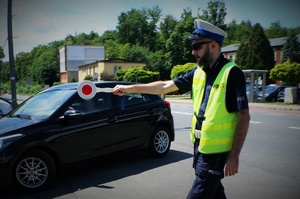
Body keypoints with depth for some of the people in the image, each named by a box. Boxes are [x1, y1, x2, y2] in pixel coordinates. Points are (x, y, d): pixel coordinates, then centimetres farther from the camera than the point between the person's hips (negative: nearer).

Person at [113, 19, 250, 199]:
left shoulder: (231, 73, -15)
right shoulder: (198, 72, 6)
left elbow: (244, 117, -16)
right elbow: (165, 86, 11)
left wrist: (234, 156, -18)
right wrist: (130, 88, 11)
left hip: (216, 150, -7)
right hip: (200, 145, 7)